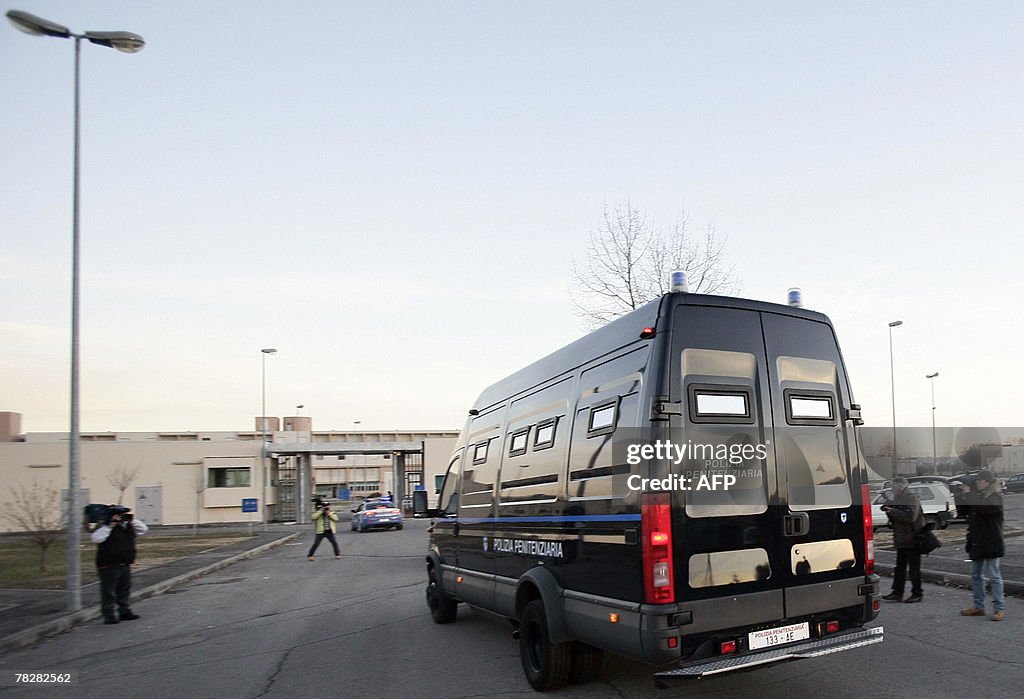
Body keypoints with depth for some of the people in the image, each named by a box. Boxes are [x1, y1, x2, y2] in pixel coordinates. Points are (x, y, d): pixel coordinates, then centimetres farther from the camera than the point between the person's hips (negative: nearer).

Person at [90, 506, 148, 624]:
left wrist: (132, 520, 1)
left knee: (124, 590, 14)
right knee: (108, 592, -3)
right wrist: (110, 526, -26)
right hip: (109, 566, -7)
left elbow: (143, 529, 14)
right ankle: (108, 615, 3)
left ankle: (125, 612, 24)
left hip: (125, 565, 7)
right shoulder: (105, 528, -10)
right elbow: (95, 538, -26)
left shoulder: (128, 527, 10)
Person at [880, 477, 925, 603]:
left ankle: (917, 593, 10)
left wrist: (892, 511, -23)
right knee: (900, 567, 10)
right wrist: (889, 510, 1)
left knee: (914, 567, 1)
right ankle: (897, 593, 14)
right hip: (901, 540, 9)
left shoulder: (911, 499, -13)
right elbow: (896, 518, 19)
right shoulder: (899, 499, 15)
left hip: (912, 540, -9)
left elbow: (910, 516, -25)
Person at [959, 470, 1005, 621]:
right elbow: (966, 512, 13)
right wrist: (962, 497, -3)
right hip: (977, 543, 8)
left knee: (994, 576, -3)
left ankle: (999, 608, 4)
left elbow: (983, 508, -28)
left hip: (991, 543, -8)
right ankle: (978, 607, 18)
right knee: (976, 575, 11)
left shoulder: (995, 497, -10)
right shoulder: (978, 495, 13)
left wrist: (969, 494, -18)